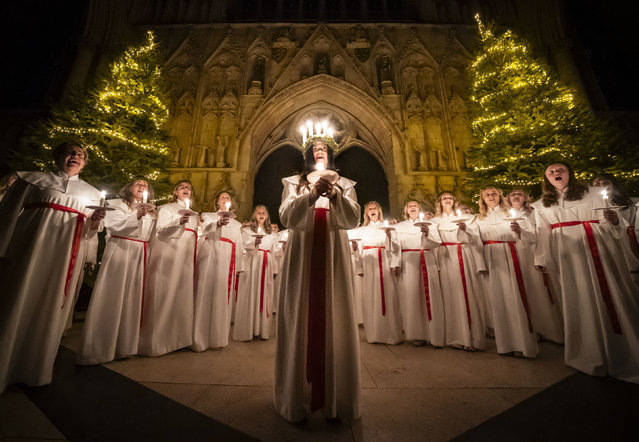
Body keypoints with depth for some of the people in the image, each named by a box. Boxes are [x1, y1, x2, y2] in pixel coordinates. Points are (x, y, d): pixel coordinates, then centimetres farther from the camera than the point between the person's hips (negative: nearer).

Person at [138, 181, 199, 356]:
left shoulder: (193, 214, 21)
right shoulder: (166, 209, 5)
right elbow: (160, 230, -9)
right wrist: (179, 222, -24)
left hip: (186, 259, 5)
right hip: (168, 257, -5)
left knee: (182, 295, 7)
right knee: (164, 295, -6)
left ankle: (177, 337, 18)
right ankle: (156, 339, 5)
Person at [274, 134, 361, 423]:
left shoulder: (344, 185, 14)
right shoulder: (293, 183, 12)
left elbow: (353, 220, -1)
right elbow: (286, 218, -4)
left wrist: (336, 196, -16)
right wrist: (311, 195, -17)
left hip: (333, 258, 1)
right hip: (302, 258, 0)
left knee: (334, 323, 2)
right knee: (300, 323, 3)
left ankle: (335, 399, 20)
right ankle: (296, 396, 21)